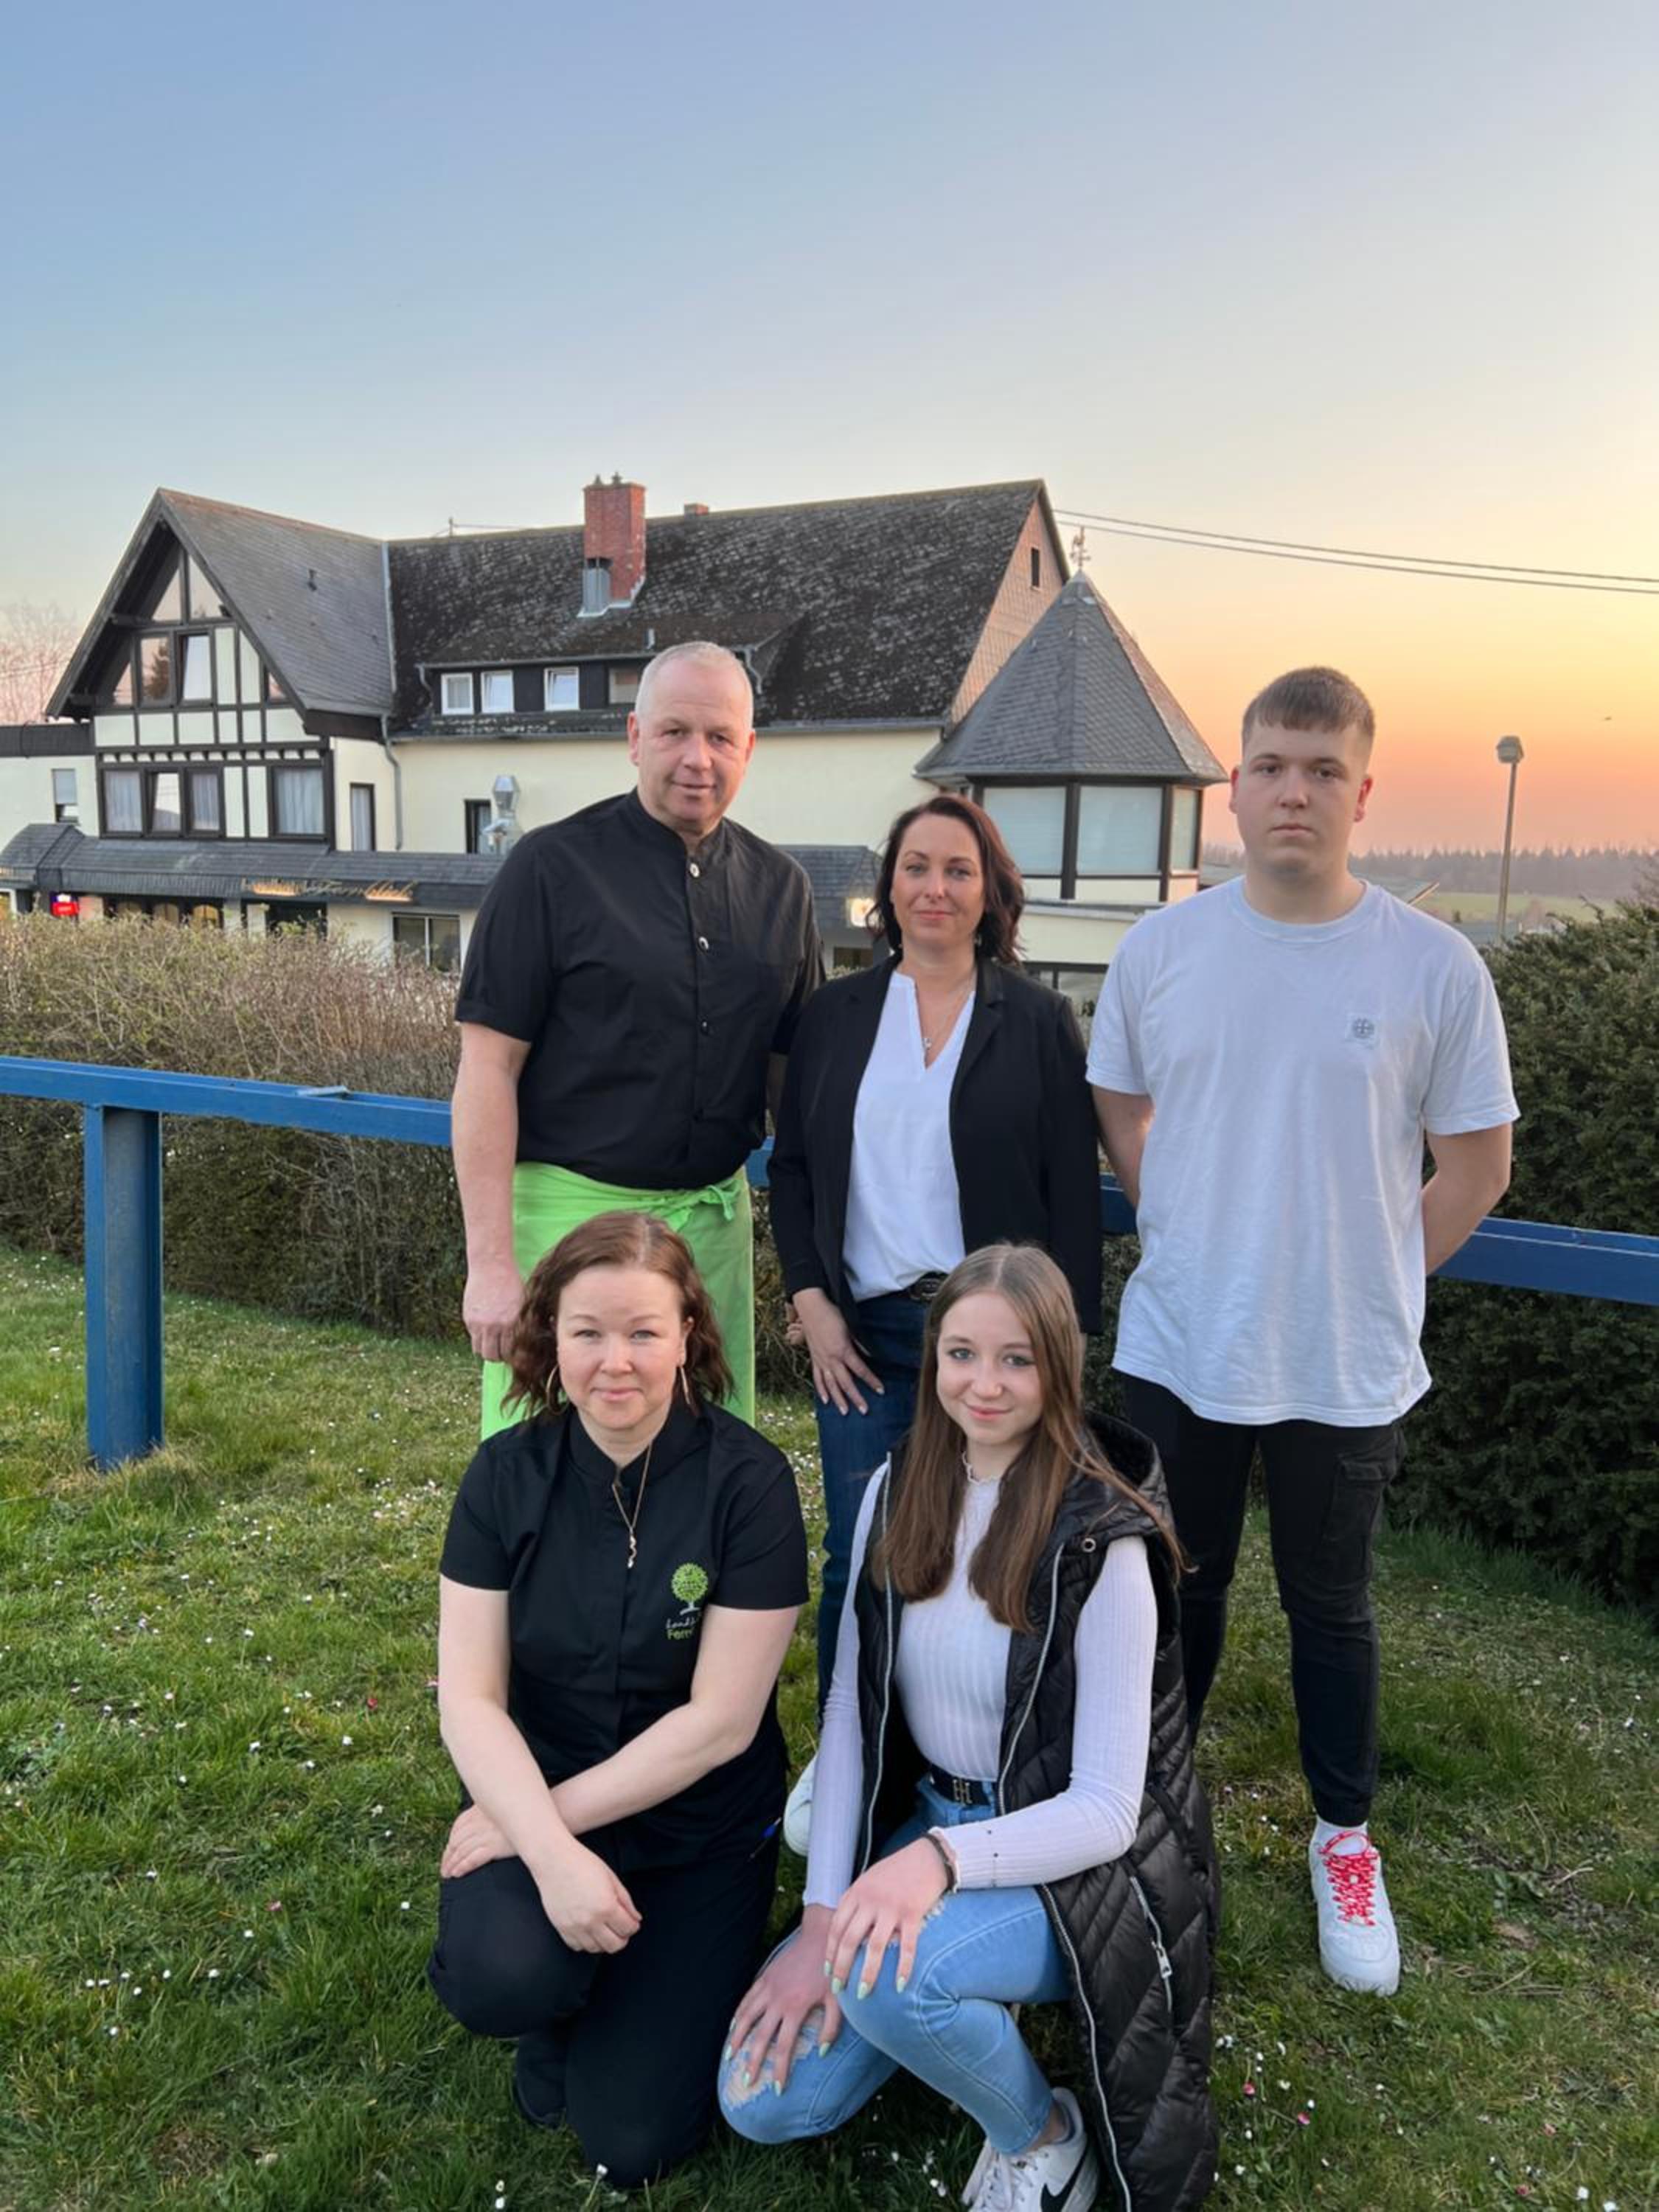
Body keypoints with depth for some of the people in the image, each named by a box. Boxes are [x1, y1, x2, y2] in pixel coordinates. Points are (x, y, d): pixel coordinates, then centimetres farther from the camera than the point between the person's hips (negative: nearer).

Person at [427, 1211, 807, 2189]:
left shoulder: (748, 1479, -19)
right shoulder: (508, 1472, -10)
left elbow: (719, 1720, -18)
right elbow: (469, 1696, -12)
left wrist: (557, 1812, -15)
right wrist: (549, 1852, -25)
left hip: (703, 1833, -1)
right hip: (540, 1806, 2)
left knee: (629, 2141, -5)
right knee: (503, 1978, -28)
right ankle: (562, 2003, 9)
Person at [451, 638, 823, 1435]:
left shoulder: (778, 886, 10)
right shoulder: (552, 867, -5)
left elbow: (794, 1069, 15)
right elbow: (488, 1068, -8)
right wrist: (491, 1262, -14)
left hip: (716, 1218, 5)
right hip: (569, 1212, -4)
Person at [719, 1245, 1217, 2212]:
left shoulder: (1102, 1544, -22)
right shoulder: (896, 1496, -6)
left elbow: (1103, 1810, -20)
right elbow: (851, 1715, -3)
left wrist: (942, 1859, -37)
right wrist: (823, 1917, -11)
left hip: (1069, 1863, -5)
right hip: (925, 1829, 5)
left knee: (888, 1977, -33)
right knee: (760, 2097, -6)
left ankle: (1044, 2134, -2)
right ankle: (959, 2017, 20)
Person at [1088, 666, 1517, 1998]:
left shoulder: (1434, 966, -10)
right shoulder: (1161, 948, -3)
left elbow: (1477, 1164, -1)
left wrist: (1370, 1278, -2)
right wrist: (1187, 1230, 4)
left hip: (1347, 1368, -1)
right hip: (1180, 1348, 2)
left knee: (1331, 1605, 16)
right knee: (1184, 1589, 19)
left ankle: (1346, 1839, 37)